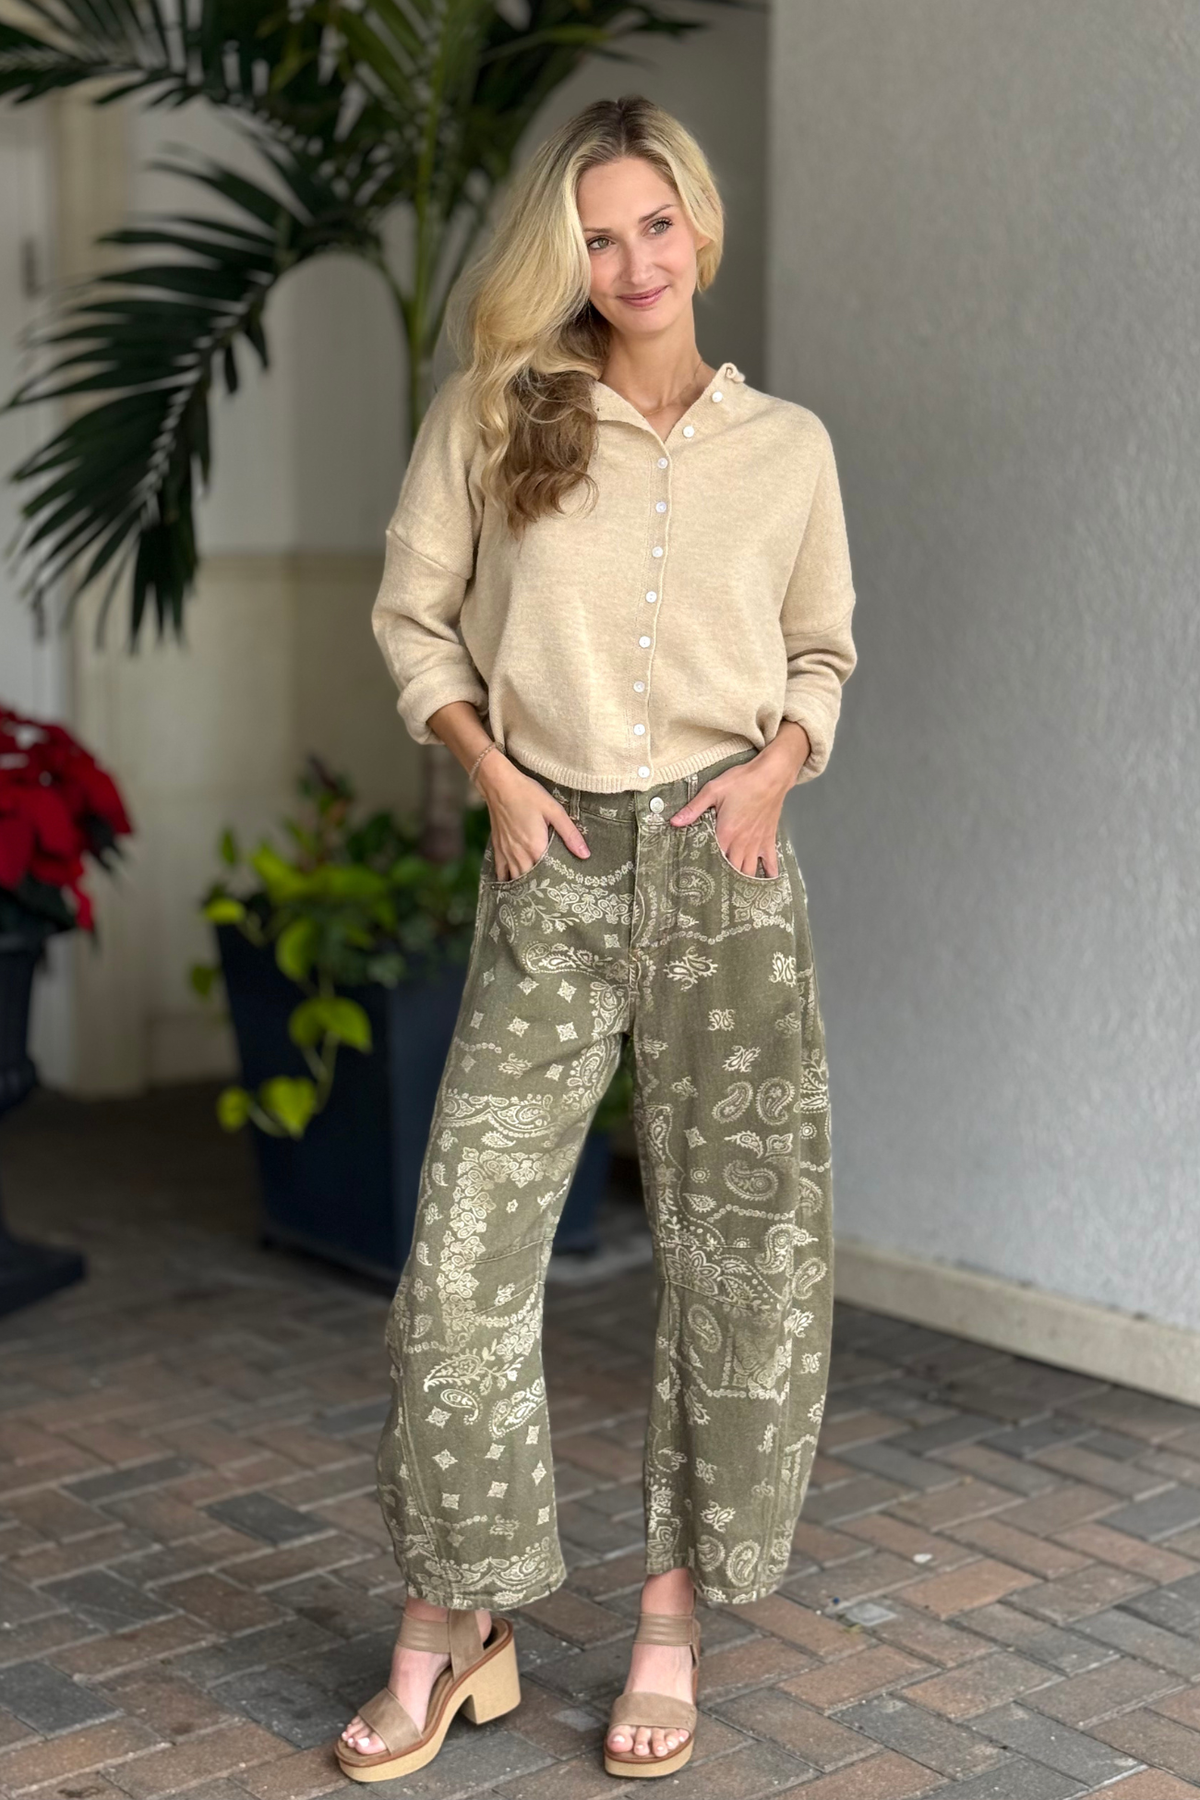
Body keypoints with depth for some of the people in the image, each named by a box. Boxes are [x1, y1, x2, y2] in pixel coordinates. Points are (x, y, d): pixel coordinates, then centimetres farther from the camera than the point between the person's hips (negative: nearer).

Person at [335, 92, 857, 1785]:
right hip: (555, 869, -1)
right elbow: (413, 613, 8)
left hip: (726, 864, 1)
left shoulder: (787, 442, 6)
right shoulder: (492, 415, 2)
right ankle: (453, 1628, 14)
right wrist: (495, 775, -4)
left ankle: (672, 1623, 20)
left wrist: (778, 764, -2)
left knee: (743, 1247, 4)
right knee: (466, 1247, -4)